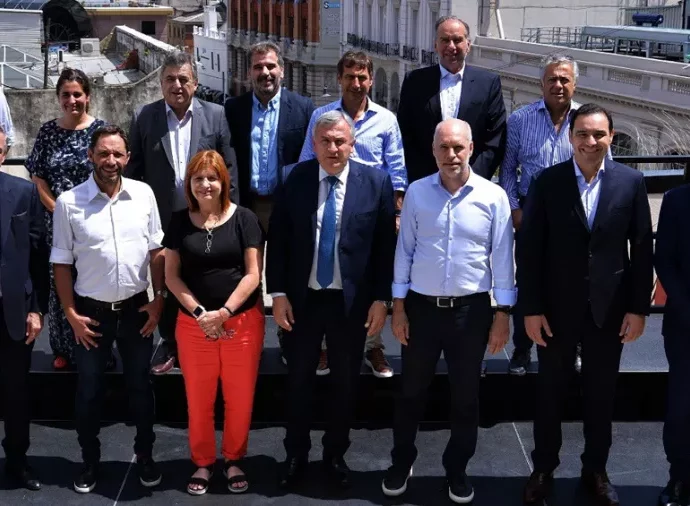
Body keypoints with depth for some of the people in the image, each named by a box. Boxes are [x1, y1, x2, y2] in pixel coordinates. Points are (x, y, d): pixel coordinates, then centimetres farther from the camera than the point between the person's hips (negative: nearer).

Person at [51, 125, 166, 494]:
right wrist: (71, 314, -6)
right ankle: (90, 461, 28)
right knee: (89, 389, 10)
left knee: (140, 385, 12)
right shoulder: (68, 202, -9)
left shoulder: (143, 194, -3)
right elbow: (61, 263, -4)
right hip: (92, 311, -1)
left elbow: (157, 251, 4)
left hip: (136, 308, 1)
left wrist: (159, 299, 0)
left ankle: (145, 456, 30)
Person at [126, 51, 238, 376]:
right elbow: (133, 171, 1)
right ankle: (169, 343, 29)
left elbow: (229, 169, 0)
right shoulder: (143, 118, -1)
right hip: (161, 218, 1)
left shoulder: (216, 116, -2)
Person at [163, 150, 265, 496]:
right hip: (194, 324, 2)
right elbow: (171, 276, 3)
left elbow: (252, 274, -5)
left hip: (242, 321, -1)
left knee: (239, 399, 6)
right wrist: (200, 313, -9)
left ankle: (234, 461, 25)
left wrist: (224, 312, -14)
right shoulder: (179, 221, 4)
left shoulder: (244, 218, -3)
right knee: (198, 400, 7)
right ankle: (202, 463, 25)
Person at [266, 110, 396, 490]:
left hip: (352, 302, -1)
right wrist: (278, 293, -6)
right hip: (302, 299, 1)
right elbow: (277, 239, -1)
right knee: (298, 382, 15)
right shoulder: (296, 179, -4)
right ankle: (296, 454, 34)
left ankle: (335, 455, 33)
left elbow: (386, 244, -4)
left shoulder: (376, 182, -7)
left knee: (345, 384, 14)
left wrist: (381, 299, -7)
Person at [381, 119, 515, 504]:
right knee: (412, 392, 14)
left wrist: (503, 313, -4)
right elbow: (405, 251, 2)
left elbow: (502, 257, -3)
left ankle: (457, 469, 29)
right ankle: (402, 462, 33)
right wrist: (398, 306, 0)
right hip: (422, 307, 1)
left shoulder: (493, 196, -5)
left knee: (466, 397, 11)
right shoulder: (416, 193, -2)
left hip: (471, 310, -1)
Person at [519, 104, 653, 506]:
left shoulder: (632, 181, -2)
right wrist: (531, 308, -8)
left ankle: (596, 470, 31)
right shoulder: (547, 182, -6)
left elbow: (642, 249, 0)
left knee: (602, 396, 14)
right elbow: (531, 249, -5)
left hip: (609, 309, 1)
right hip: (557, 309, -1)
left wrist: (639, 308, -3)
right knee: (551, 394, 13)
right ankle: (544, 470, 29)